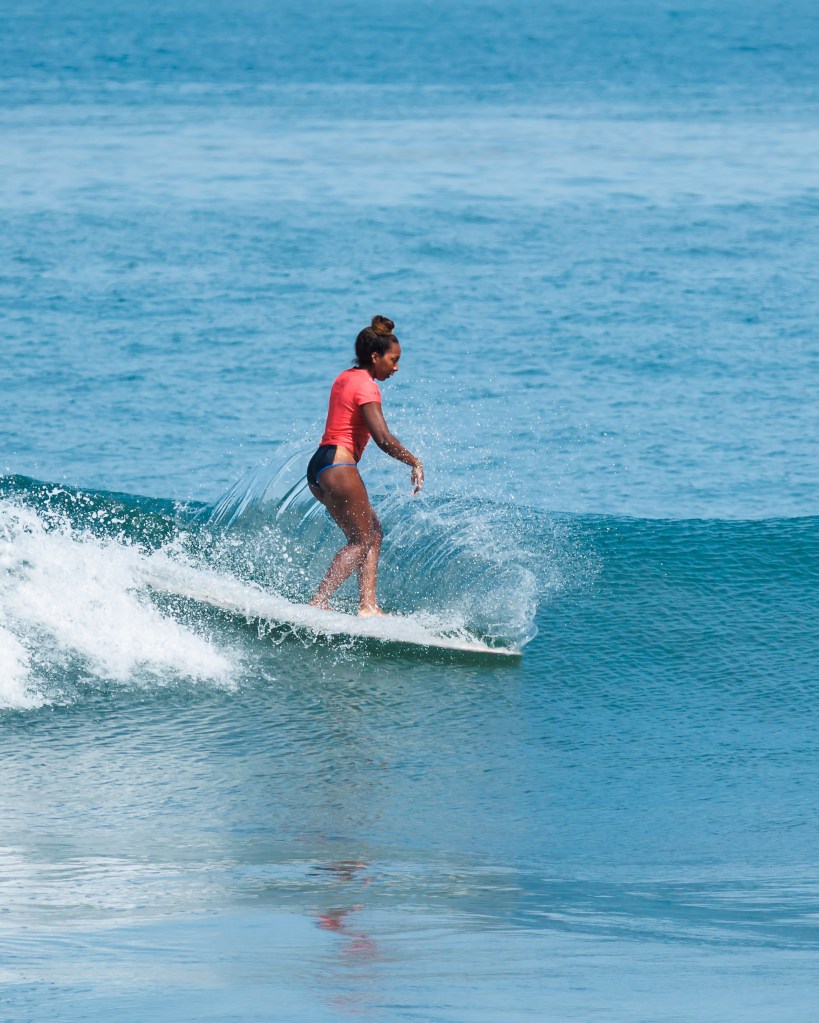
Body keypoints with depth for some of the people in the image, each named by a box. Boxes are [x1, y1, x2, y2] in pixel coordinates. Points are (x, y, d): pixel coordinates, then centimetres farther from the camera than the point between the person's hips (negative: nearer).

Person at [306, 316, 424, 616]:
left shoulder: (346, 378, 16)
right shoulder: (366, 386, -12)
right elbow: (383, 438, -20)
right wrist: (414, 462, -13)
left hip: (319, 467, 10)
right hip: (338, 465, -10)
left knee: (373, 533, 12)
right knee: (361, 540, -6)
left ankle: (368, 605, 2)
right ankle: (318, 603, -16)